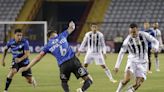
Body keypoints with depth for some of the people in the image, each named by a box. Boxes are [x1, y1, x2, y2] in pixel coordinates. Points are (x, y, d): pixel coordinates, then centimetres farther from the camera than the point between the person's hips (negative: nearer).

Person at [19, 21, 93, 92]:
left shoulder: (48, 45, 14)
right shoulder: (62, 36, 15)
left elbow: (38, 57, 9)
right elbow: (71, 28, 33)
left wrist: (27, 67, 14)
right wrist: (72, 25, 56)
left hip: (63, 65, 1)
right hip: (73, 60, -1)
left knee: (64, 82, 27)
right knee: (88, 80, 2)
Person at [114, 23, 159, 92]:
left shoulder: (144, 35, -11)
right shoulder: (128, 40, -12)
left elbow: (155, 41, -2)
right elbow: (121, 53, -3)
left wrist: (155, 48, -25)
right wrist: (117, 66, -5)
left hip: (143, 63, 1)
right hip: (132, 61, -1)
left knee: (138, 84, -7)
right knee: (127, 79, -24)